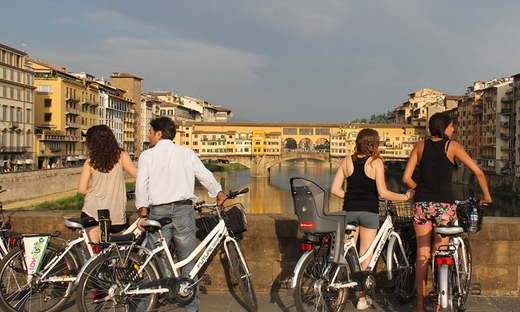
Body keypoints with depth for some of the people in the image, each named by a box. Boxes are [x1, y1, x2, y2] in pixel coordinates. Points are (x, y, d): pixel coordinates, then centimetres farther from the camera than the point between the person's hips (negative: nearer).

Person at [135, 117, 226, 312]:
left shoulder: (147, 155, 2)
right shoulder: (187, 153, 8)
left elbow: (141, 185, -5)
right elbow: (206, 176, 9)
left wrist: (143, 213, -2)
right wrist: (219, 194, 25)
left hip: (159, 212, -2)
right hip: (184, 210, 2)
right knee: (188, 262, 10)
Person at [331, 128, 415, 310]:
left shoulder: (347, 161, 2)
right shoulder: (376, 162, -8)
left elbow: (335, 189, -1)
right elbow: (383, 193, -15)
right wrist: (405, 196, -2)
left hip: (349, 211, 3)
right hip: (369, 211, -2)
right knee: (365, 255, 9)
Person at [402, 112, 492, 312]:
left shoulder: (420, 146, 7)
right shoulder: (452, 146, 0)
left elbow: (406, 178, 3)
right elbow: (478, 172, -4)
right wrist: (486, 195, 10)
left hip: (422, 205, 2)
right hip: (444, 205, -2)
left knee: (422, 256, 10)